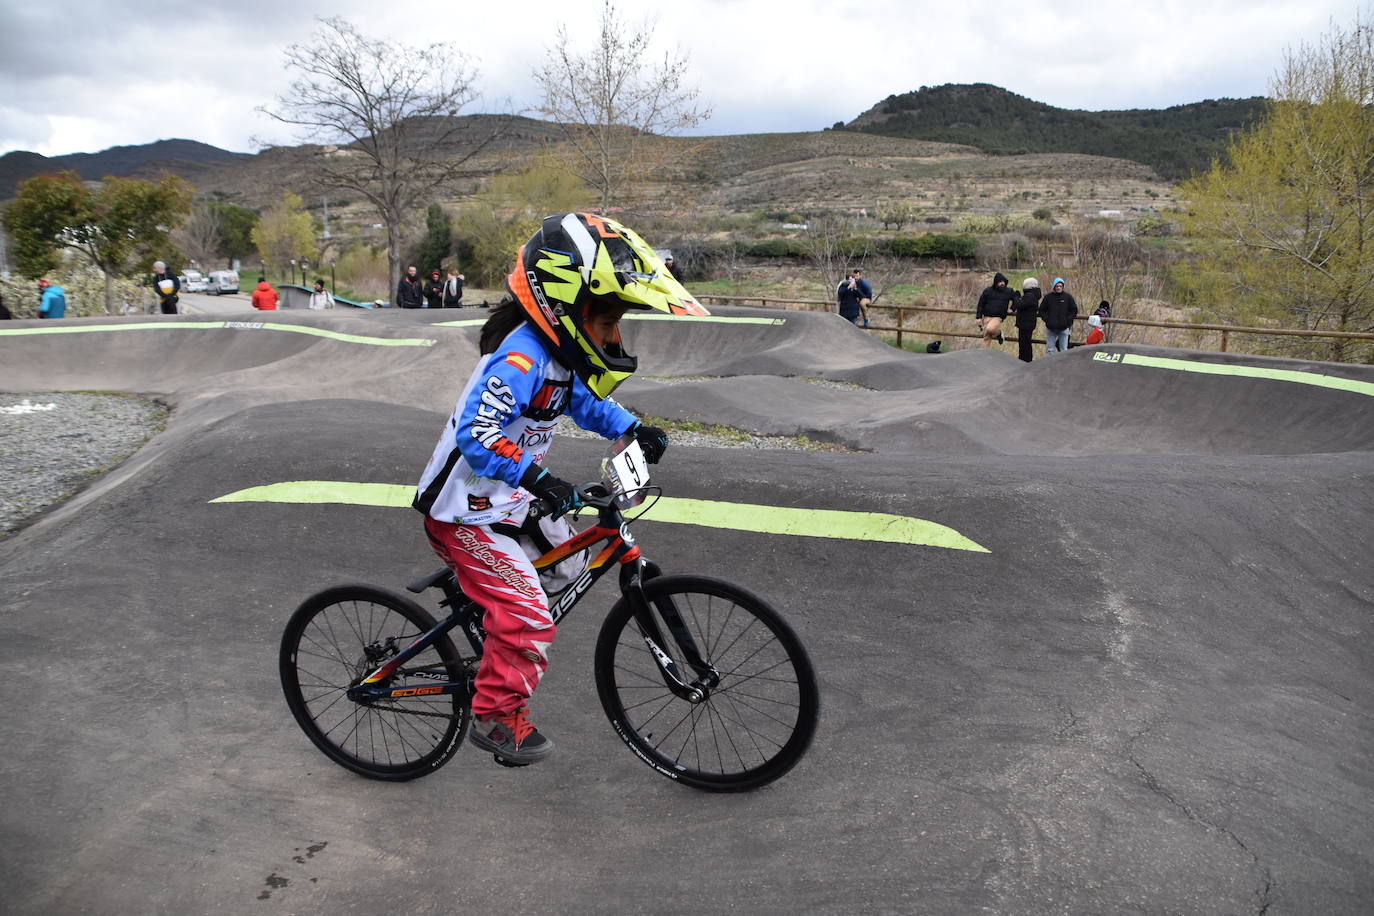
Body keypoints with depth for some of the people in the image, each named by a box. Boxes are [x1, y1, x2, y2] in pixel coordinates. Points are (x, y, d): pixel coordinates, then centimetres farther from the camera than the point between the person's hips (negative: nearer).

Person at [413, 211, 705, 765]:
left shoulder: (559, 354, 3)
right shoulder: (521, 359, -27)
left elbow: (582, 399, 21)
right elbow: (476, 433, -36)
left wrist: (631, 429, 7)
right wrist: (536, 478, -43)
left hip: (505, 501, 9)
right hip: (467, 514, -9)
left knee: (568, 565, 17)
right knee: (527, 617, -10)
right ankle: (496, 716, 8)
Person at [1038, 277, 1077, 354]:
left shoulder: (1068, 297, 1)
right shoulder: (1048, 297, 2)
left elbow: (1074, 310, 7)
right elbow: (1042, 310, 10)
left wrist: (1068, 320, -4)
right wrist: (1046, 319, -4)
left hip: (1064, 328, 0)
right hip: (1051, 328, 0)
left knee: (1064, 349, 6)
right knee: (1050, 349, 5)